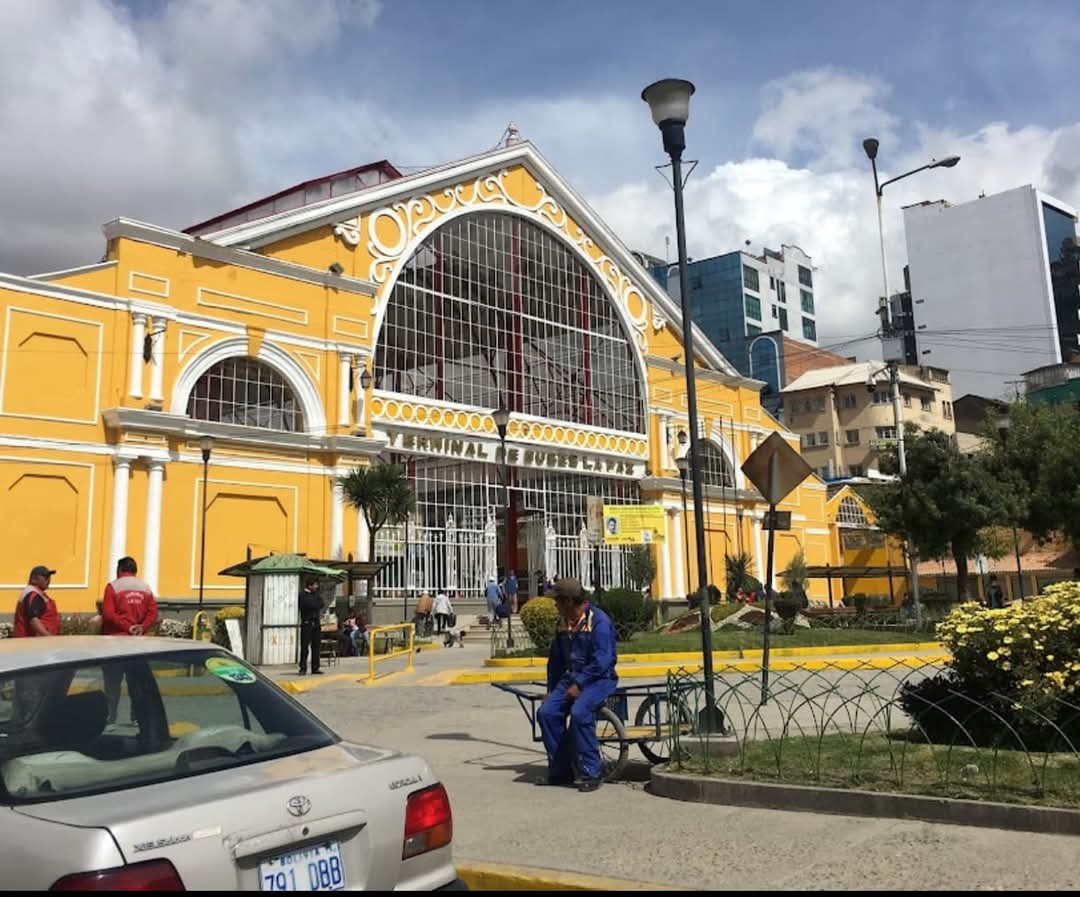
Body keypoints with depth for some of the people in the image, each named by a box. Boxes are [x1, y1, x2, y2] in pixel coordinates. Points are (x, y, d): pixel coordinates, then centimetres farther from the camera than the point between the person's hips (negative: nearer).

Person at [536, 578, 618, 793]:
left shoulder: (599, 620, -13)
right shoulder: (563, 622, 12)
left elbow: (602, 660, -21)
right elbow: (555, 658, 21)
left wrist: (579, 684, -23)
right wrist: (551, 689, 18)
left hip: (599, 678, -7)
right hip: (571, 677, 7)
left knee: (579, 712, -32)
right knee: (547, 711, -14)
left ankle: (591, 773, -20)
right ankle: (559, 771, -1)